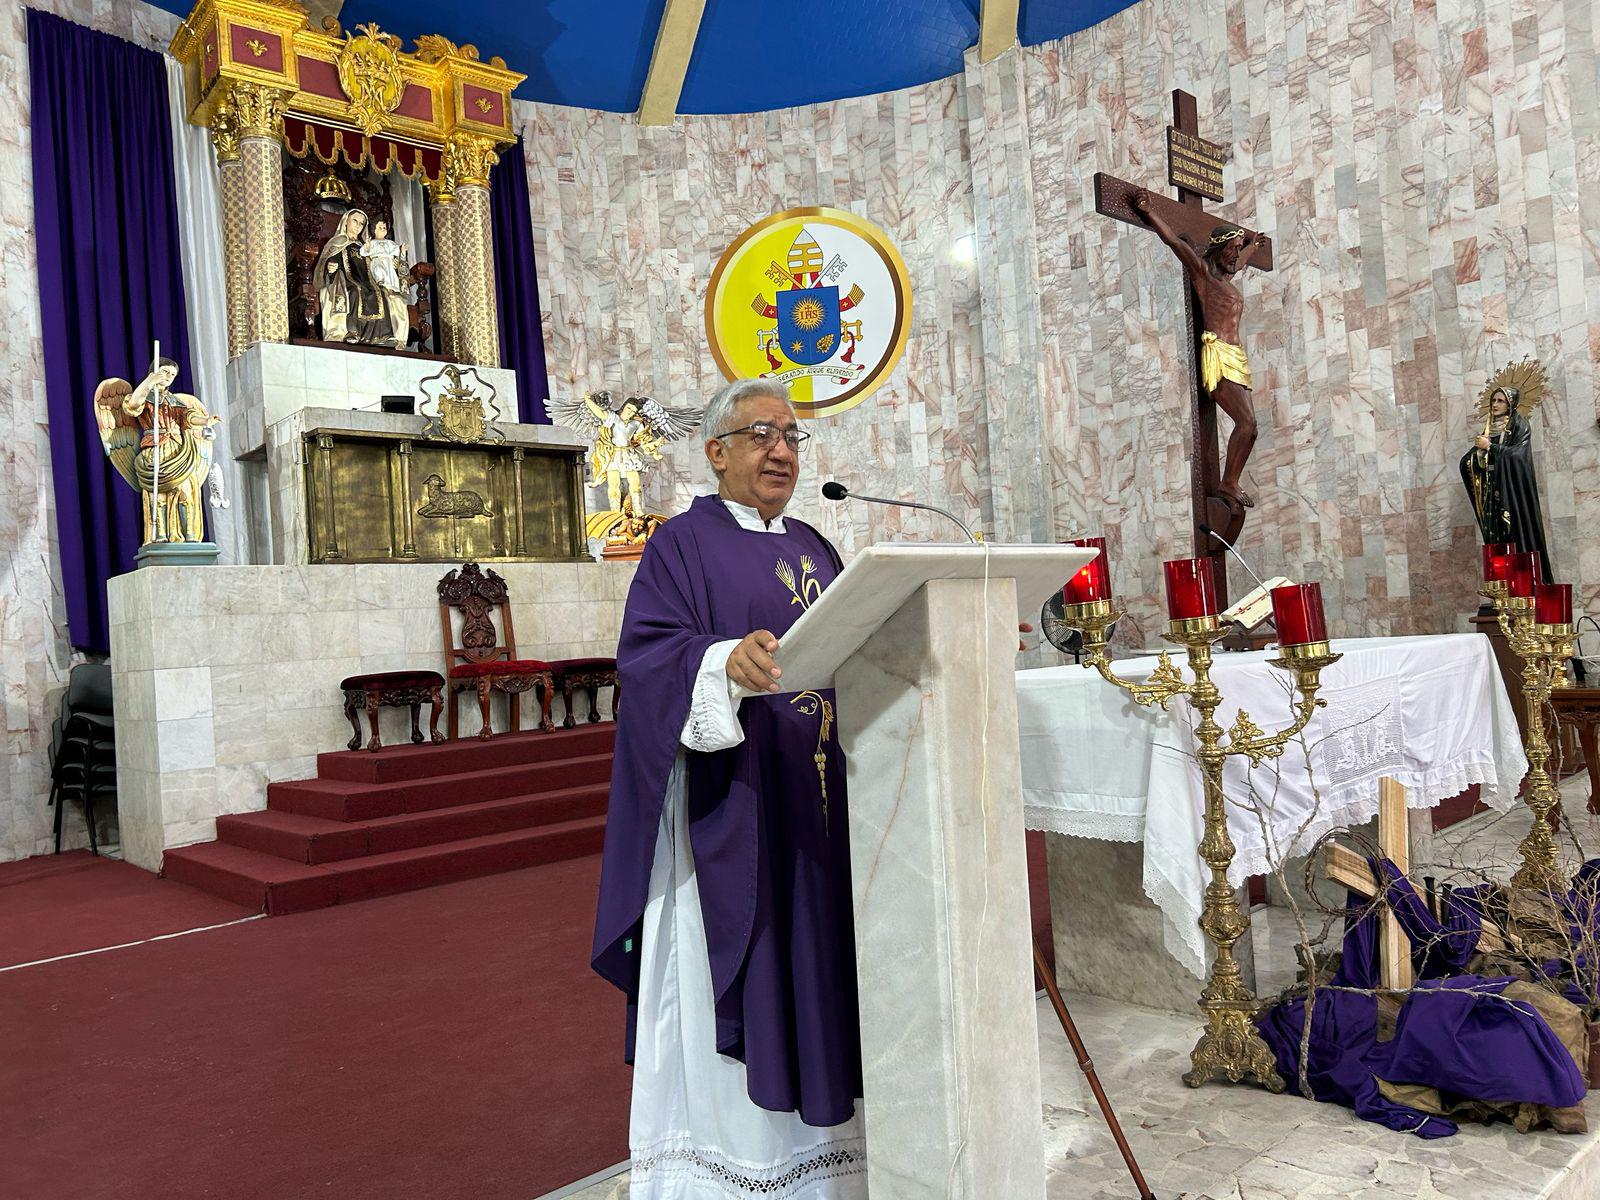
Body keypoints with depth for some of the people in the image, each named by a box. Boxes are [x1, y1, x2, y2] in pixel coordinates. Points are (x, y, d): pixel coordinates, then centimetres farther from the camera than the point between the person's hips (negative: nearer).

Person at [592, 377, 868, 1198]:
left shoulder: (815, 550, 17)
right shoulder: (683, 544, -3)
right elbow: (647, 654, -16)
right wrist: (727, 664, -34)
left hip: (817, 806, 6)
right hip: (728, 810, -6)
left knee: (813, 976, 12)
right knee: (724, 996, -1)